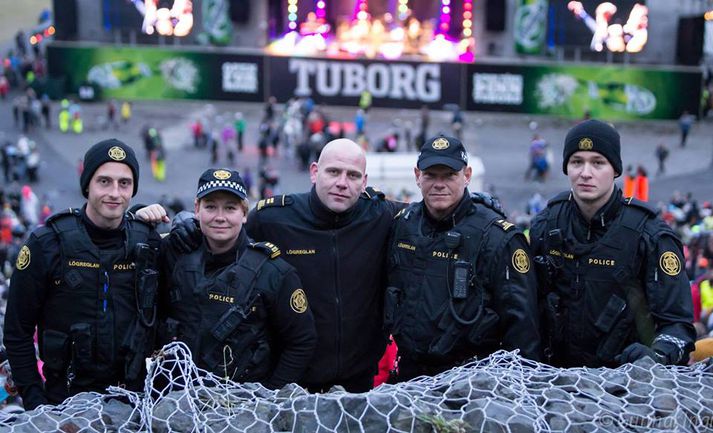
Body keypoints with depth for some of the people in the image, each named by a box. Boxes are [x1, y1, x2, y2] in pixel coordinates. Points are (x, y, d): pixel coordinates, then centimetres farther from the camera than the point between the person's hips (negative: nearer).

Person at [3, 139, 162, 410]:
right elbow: (17, 332, -4)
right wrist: (34, 401, -8)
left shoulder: (148, 241, -1)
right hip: (67, 395, -2)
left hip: (134, 395, 2)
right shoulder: (46, 244, -8)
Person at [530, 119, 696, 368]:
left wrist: (657, 356, -27)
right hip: (558, 372, 1)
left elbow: (677, 321, -8)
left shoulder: (649, 233, -5)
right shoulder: (545, 226, 6)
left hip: (627, 376, -1)